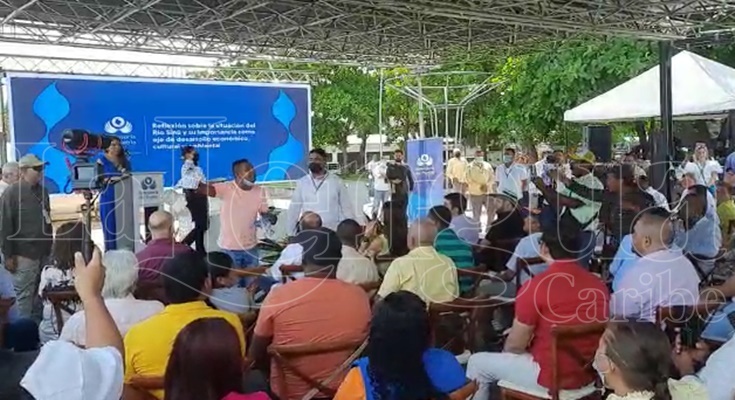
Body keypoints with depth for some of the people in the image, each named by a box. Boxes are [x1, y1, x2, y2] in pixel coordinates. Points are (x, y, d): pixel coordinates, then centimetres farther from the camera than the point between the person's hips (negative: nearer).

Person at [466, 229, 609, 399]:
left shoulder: (536, 286, -18)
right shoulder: (599, 285, -2)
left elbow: (515, 345, -11)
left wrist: (506, 355, 12)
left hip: (551, 378, -7)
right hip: (589, 377, 7)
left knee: (477, 362, 13)